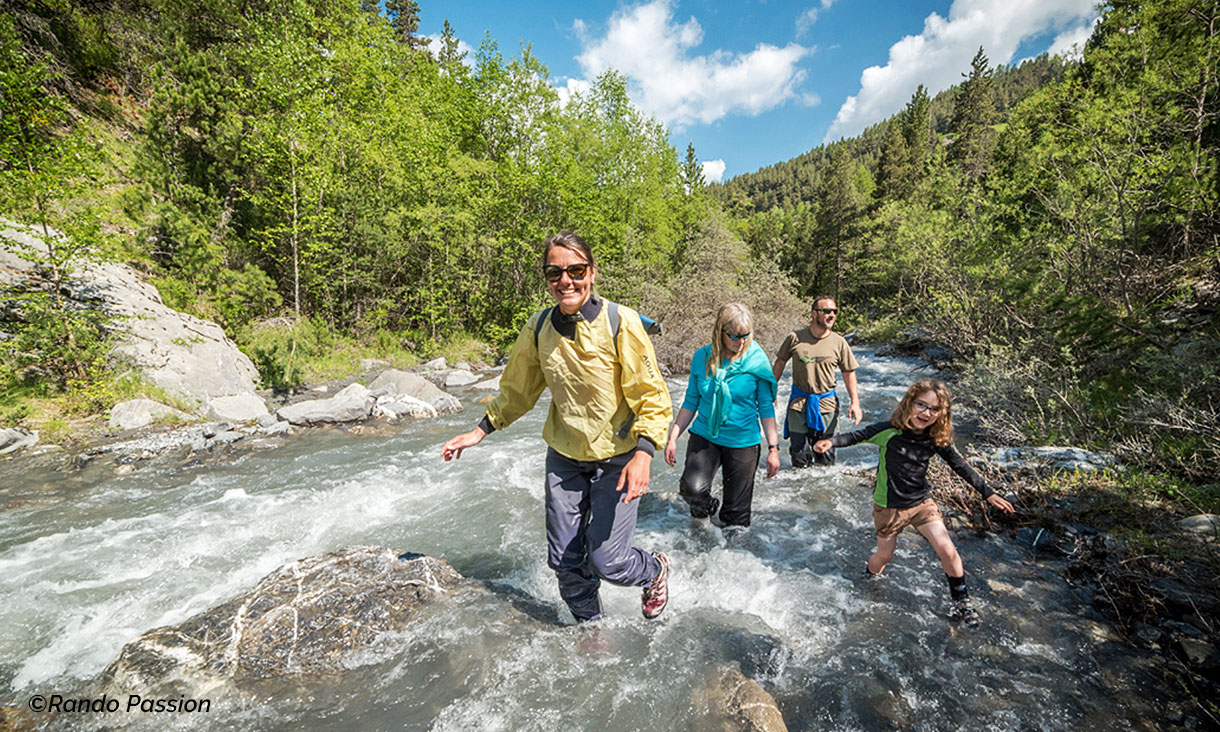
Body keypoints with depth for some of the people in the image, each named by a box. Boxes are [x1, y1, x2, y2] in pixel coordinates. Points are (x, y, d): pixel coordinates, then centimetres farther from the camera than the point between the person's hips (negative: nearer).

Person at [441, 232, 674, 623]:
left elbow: (653, 396, -15)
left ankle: (655, 570, 32)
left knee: (606, 561, -4)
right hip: (564, 458, 4)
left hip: (617, 459, -4)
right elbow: (517, 390, 10)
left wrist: (643, 453, -26)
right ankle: (590, 624, 43)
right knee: (564, 562, 11)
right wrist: (478, 432, 8)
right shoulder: (538, 329, -4)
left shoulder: (621, 322, -18)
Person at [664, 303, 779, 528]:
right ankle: (706, 510, 11)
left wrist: (773, 448, -3)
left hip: (743, 441, 0)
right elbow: (691, 401, 6)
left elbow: (766, 408, 1)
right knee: (692, 488, -23)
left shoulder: (757, 361, -6)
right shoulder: (702, 357, -2)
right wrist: (673, 437, 1)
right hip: (704, 436, 1)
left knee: (736, 513, 7)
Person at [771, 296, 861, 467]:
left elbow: (849, 373, 5)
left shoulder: (839, 342, -1)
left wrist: (855, 402, -3)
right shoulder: (795, 338, -5)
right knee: (801, 463, 4)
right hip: (799, 404, -1)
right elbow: (779, 364, 6)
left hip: (827, 404, 1)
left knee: (827, 461, 10)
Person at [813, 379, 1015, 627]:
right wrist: (832, 442, -36)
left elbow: (960, 466, 3)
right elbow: (858, 436, -17)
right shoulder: (890, 431, -22)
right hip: (889, 506, -3)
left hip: (922, 502, 3)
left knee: (947, 550, -4)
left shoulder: (936, 439, -9)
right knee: (884, 556, 10)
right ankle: (870, 578, 44)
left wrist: (988, 494, 6)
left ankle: (960, 602, 22)